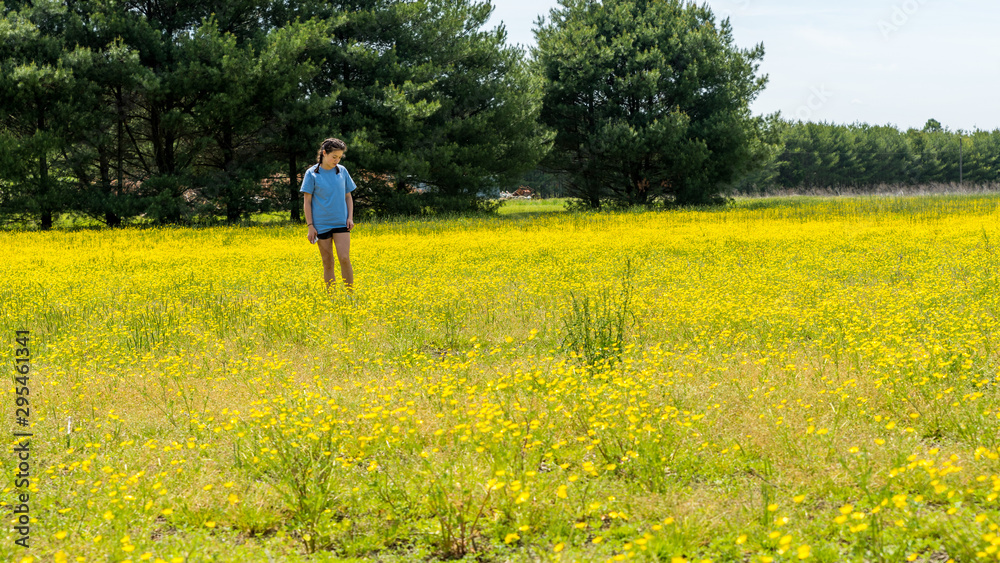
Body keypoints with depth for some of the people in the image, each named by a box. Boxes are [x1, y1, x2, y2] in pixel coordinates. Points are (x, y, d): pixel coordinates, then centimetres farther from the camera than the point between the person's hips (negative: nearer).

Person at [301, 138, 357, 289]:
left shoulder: (342, 171, 5)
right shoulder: (312, 174, -4)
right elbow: (307, 201, -2)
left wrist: (350, 217, 0)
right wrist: (310, 226, -7)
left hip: (341, 223, 2)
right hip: (321, 224, -1)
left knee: (344, 259, -11)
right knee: (327, 263, 3)